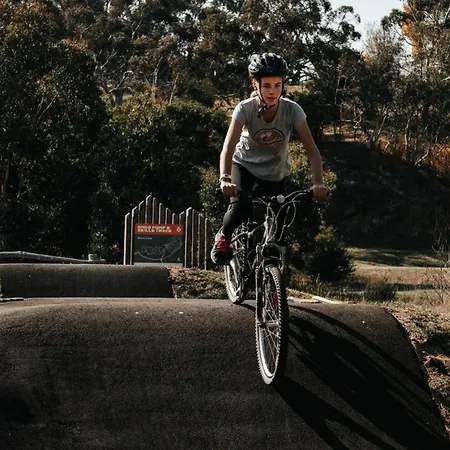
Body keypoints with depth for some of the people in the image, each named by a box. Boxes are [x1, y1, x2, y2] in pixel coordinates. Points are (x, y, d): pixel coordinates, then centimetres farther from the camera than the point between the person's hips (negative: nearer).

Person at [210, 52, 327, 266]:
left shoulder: (292, 110, -24)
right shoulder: (245, 108, -27)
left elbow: (312, 150, -27)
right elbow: (228, 147, -37)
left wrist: (318, 183, -43)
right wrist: (225, 179, -54)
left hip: (276, 174, 2)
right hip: (245, 165, -1)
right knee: (240, 207, -29)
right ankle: (223, 237, 3)